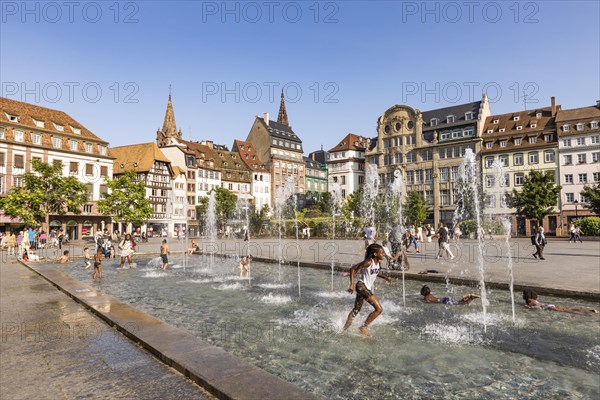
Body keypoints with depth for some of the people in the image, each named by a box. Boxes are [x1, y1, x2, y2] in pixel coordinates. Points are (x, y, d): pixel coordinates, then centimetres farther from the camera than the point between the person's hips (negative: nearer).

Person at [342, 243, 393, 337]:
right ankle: (363, 327, 0)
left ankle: (344, 329, 30)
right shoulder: (369, 262, -20)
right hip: (362, 286, -9)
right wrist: (351, 284, -25)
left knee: (356, 310, 18)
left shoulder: (379, 263, 4)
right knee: (379, 309, -11)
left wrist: (385, 277, 11)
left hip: (368, 288, 9)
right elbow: (353, 269, -18)